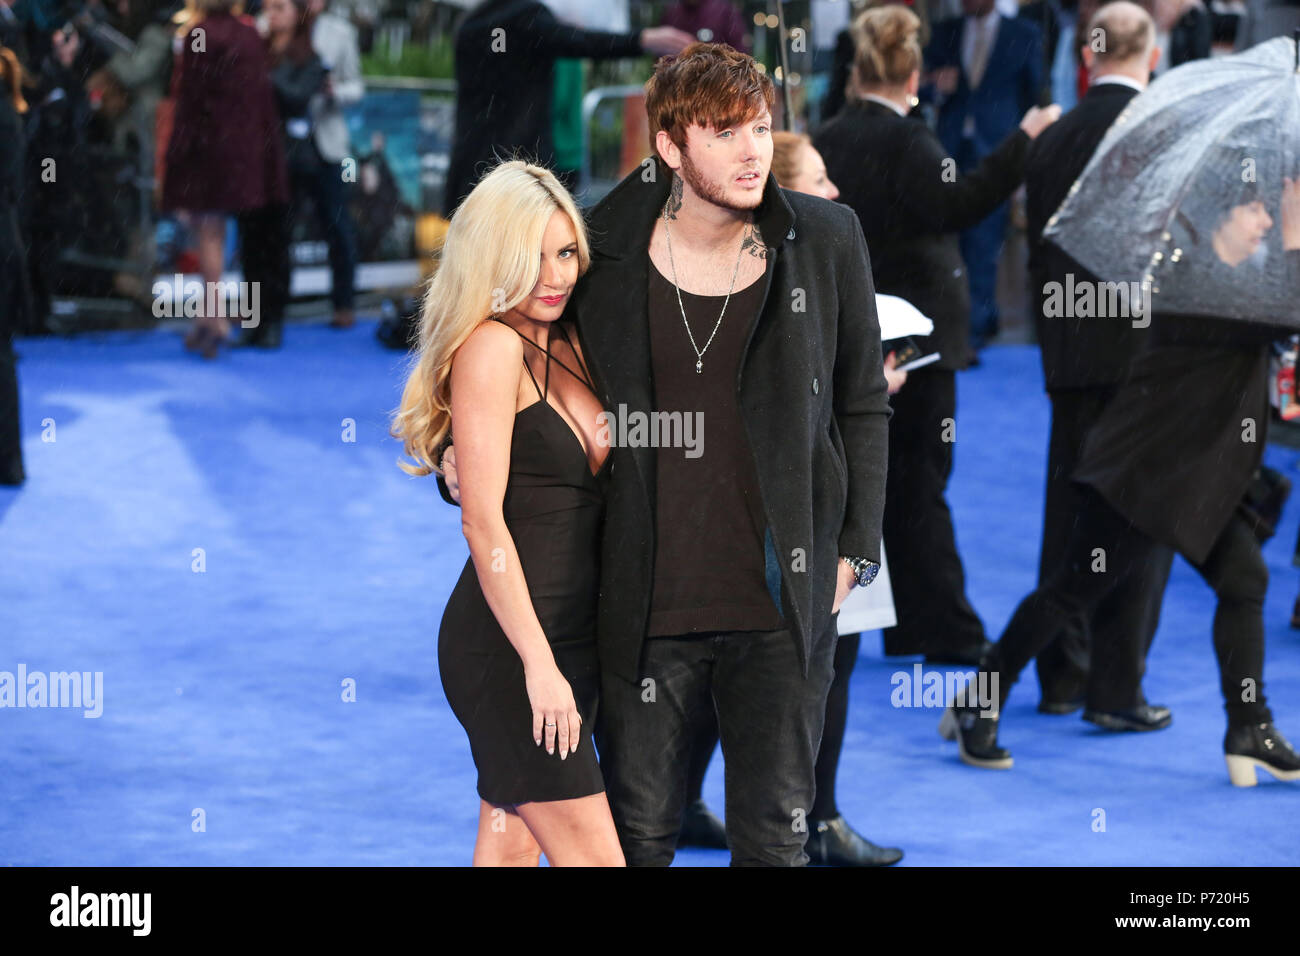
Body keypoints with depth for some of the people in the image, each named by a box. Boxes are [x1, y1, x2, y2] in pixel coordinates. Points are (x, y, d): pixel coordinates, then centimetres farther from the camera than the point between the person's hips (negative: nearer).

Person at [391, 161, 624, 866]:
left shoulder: (566, 345, 14)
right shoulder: (491, 345, -11)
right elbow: (484, 522, -16)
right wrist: (539, 663, -19)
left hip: (571, 638, 8)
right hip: (506, 647, -8)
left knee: (513, 845, 10)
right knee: (593, 855, -9)